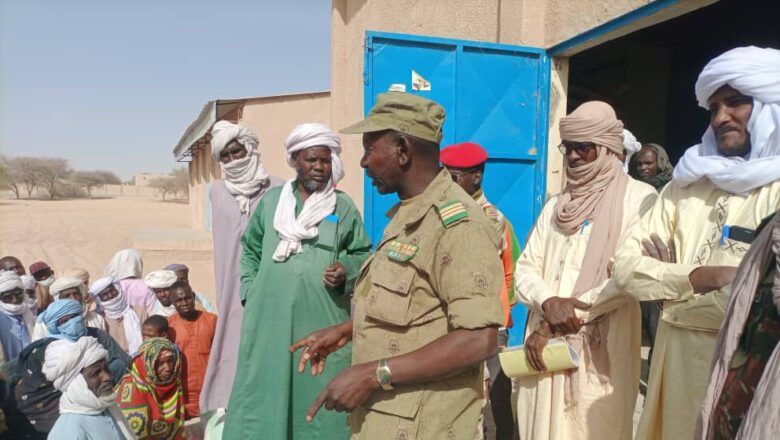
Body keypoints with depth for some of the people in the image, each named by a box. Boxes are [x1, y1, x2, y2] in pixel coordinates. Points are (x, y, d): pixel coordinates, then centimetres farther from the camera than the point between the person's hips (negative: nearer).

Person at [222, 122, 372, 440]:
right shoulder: (271, 200, 7)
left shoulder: (344, 206, 2)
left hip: (323, 320, -1)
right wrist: (251, 293, 7)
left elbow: (362, 253, 9)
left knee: (319, 392, 6)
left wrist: (346, 271, -11)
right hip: (271, 318, 2)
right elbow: (250, 248, 15)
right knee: (265, 388, 9)